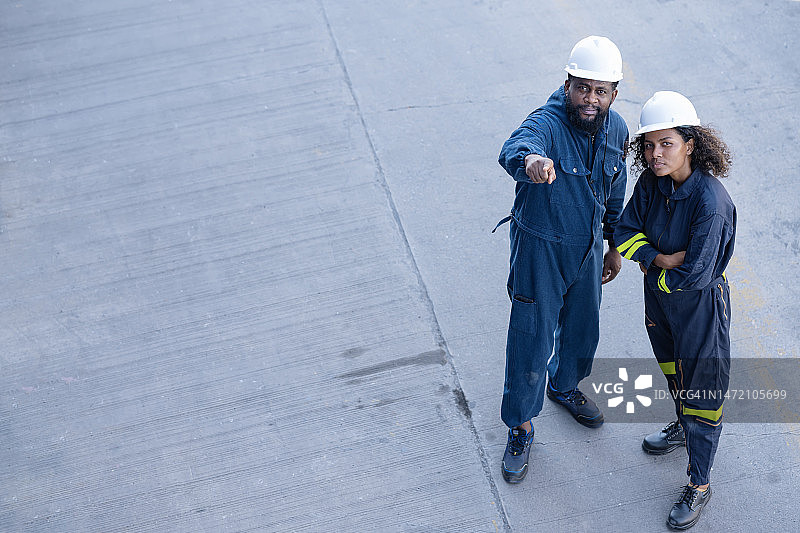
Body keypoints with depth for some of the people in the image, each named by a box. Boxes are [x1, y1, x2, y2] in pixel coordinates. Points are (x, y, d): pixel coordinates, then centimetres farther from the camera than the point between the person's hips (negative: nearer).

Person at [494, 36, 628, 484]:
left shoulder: (617, 130, -6)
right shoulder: (545, 124, -27)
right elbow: (514, 148, -52)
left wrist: (615, 246, 15)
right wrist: (530, 160, -76)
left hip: (588, 248, 6)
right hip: (540, 249, -6)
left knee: (583, 329, 24)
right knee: (533, 340, 3)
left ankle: (564, 386, 55)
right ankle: (521, 429, 25)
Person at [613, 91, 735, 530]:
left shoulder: (710, 201, -31)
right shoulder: (652, 181, -10)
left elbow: (696, 275, -30)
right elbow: (626, 231, -5)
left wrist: (653, 267, -13)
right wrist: (661, 258, -21)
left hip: (700, 305, -7)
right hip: (660, 294, 7)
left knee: (701, 390, 5)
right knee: (671, 366, 28)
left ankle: (698, 485, 22)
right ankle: (683, 428, 56)